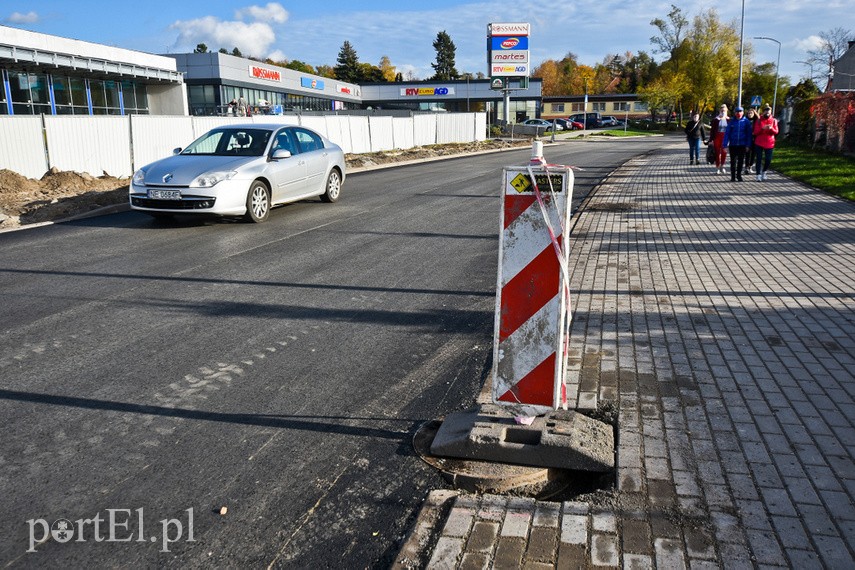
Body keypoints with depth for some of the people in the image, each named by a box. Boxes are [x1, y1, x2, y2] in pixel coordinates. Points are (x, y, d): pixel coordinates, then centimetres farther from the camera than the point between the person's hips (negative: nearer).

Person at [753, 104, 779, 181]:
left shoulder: (774, 120, 6)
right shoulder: (759, 120, 1)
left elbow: (776, 132, 0)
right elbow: (756, 132, -5)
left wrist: (771, 128, -20)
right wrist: (763, 128, -22)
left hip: (769, 143, 2)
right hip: (759, 143, -2)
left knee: (768, 159, 2)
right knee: (759, 159, -4)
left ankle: (764, 171, 26)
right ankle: (758, 175, -1)